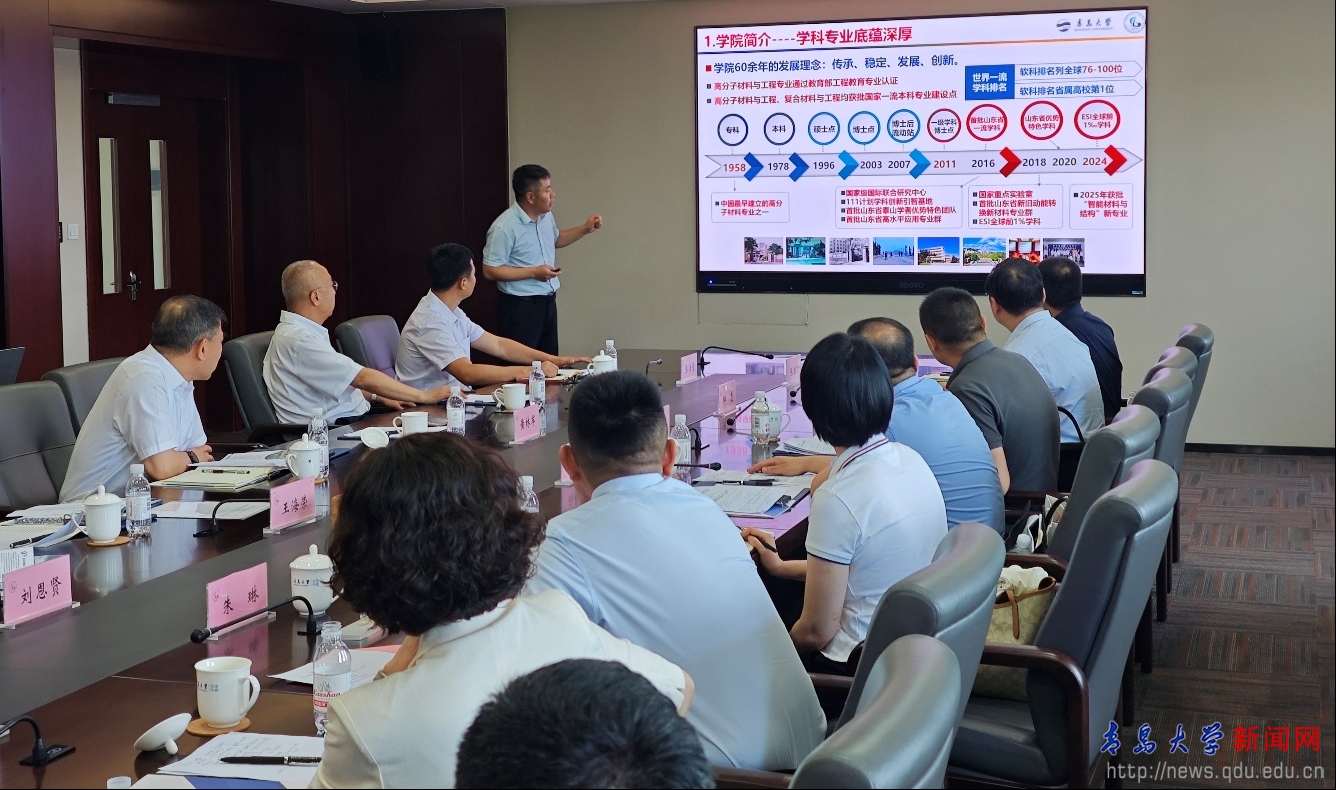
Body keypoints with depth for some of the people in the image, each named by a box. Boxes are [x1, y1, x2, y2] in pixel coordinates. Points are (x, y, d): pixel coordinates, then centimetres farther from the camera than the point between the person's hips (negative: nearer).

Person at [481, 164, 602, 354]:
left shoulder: (546, 216, 4)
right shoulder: (505, 227, -22)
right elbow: (490, 270, -20)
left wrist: (585, 229, 11)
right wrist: (533, 272, -22)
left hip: (547, 301, 8)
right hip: (520, 306, -8)